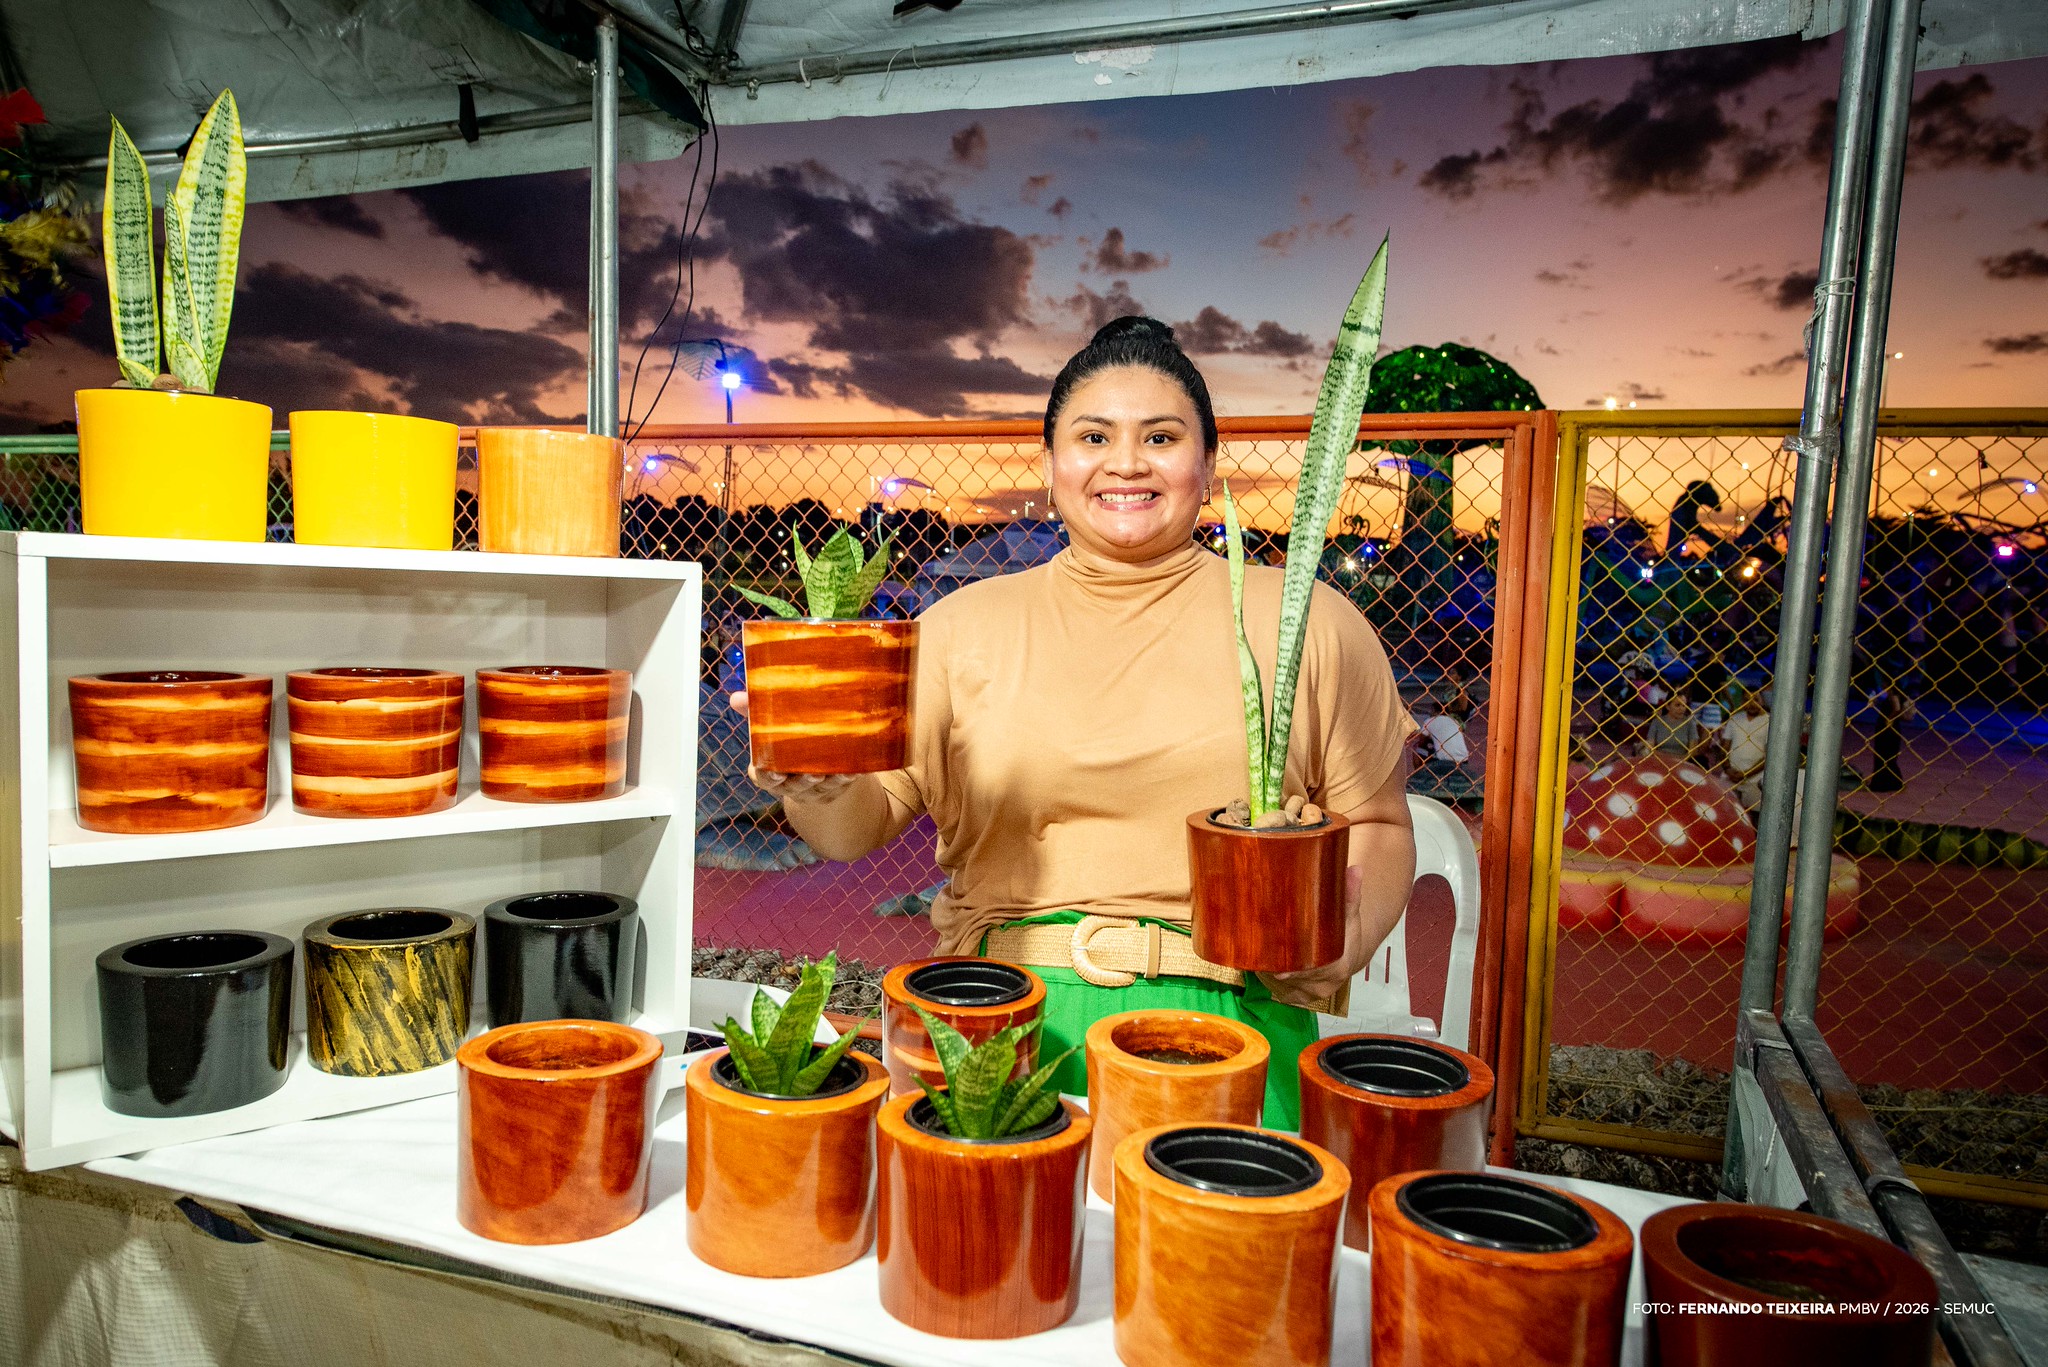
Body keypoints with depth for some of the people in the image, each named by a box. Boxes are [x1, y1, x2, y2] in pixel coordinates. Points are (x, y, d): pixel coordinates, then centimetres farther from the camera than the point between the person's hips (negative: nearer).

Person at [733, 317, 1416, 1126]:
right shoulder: (966, 624, 8)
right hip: (1007, 1022, 1)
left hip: (1228, 1023, 0)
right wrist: (818, 781, -18)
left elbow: (1378, 826, 10)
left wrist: (1347, 936, -11)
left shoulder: (1306, 621, 6)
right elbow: (862, 825, 6)